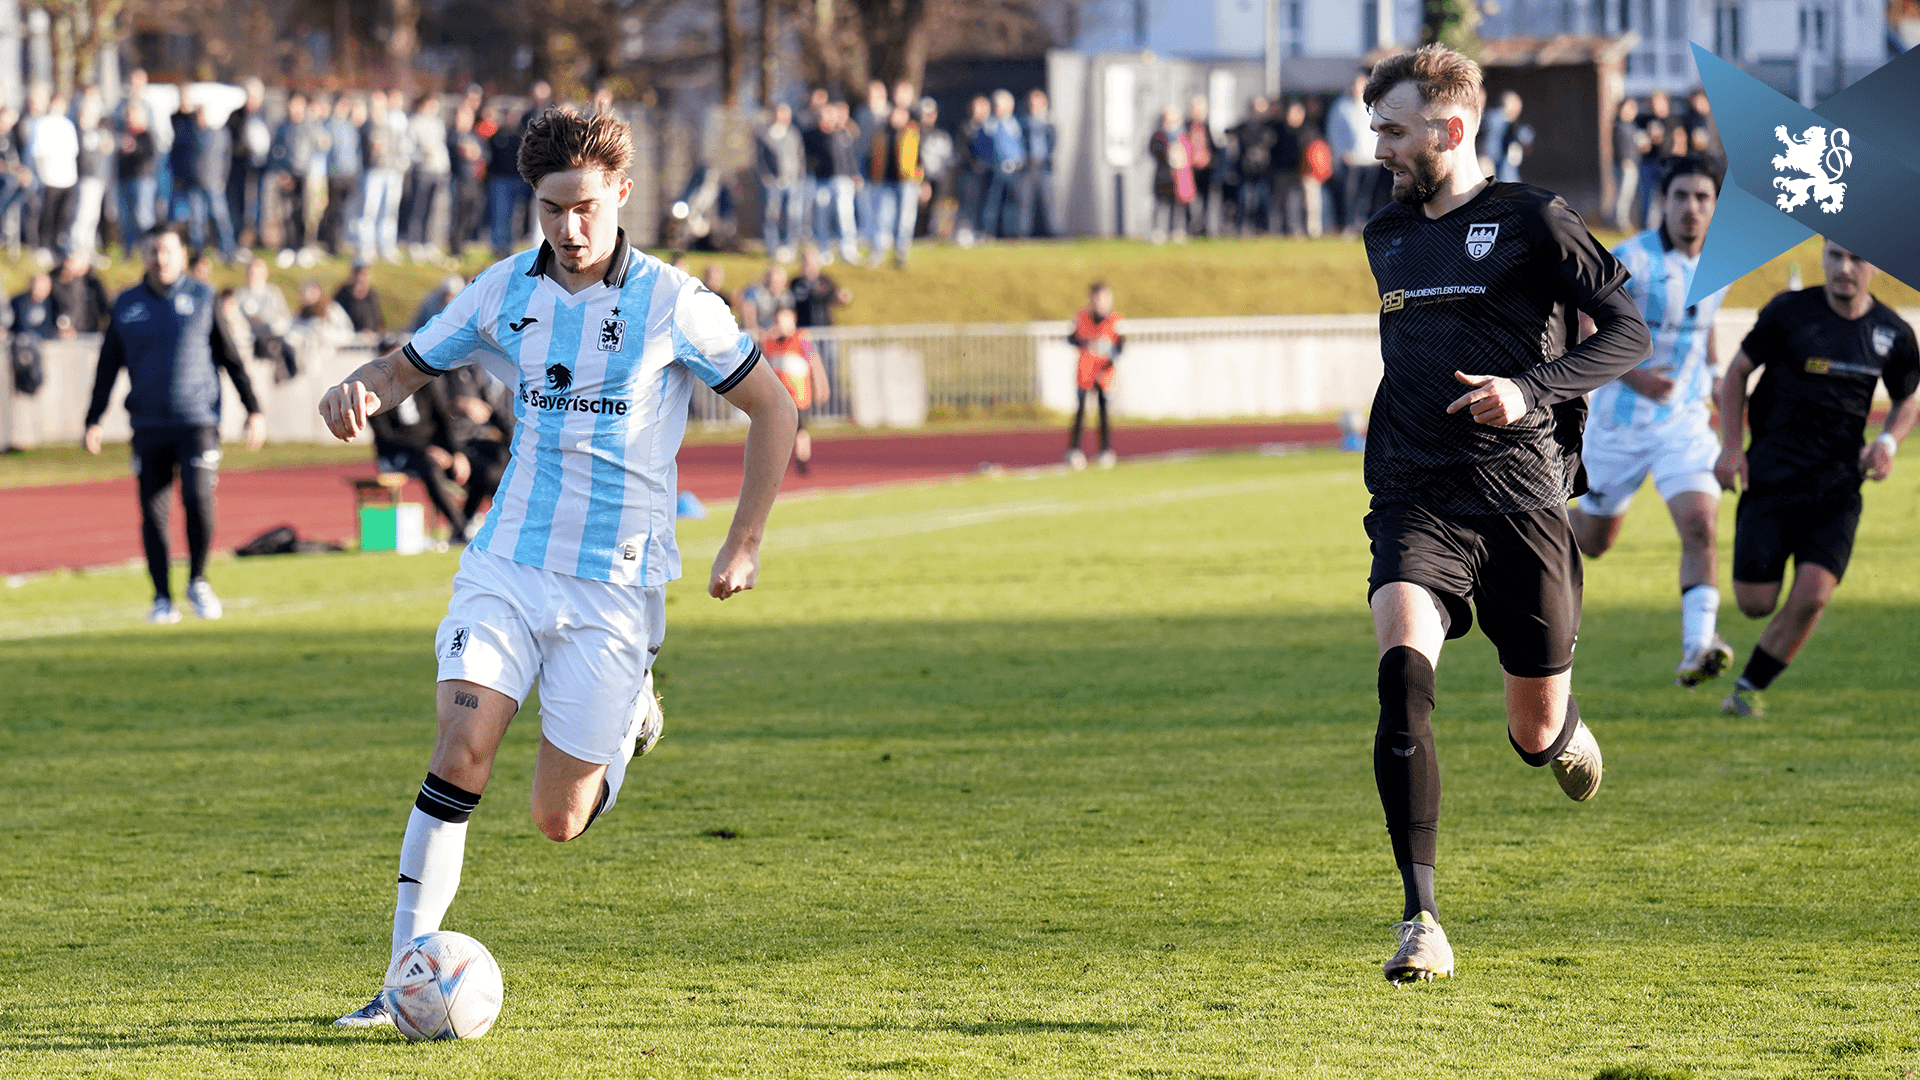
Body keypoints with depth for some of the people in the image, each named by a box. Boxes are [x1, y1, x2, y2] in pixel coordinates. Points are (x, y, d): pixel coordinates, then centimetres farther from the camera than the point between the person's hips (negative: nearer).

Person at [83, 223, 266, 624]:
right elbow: (107, 366, 13)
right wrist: (93, 422, 6)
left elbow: (231, 357, 7)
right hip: (149, 425, 2)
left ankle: (197, 581, 4)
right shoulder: (127, 306, 9)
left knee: (198, 498, -17)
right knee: (153, 511, 0)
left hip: (198, 421, -2)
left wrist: (253, 410, 3)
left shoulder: (201, 298, 4)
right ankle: (162, 599, 9)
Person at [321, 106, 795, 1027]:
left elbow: (772, 410, 3)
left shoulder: (672, 304, -7)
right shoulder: (504, 292, 2)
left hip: (616, 583, -2)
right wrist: (359, 391, -11)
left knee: (558, 820, 0)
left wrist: (743, 545, -2)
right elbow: (407, 368, 13)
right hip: (509, 562, 2)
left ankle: (628, 715, 34)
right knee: (460, 754, -19)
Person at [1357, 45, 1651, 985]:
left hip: (1520, 497, -3)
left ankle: (1564, 732, 49)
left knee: (1537, 734, 6)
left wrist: (1531, 391, -18)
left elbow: (1628, 331, -5)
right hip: (1415, 501, 3)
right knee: (1403, 669, -25)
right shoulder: (1387, 237, 15)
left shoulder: (1532, 222, -3)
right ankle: (1421, 922, -28)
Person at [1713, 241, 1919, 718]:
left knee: (1811, 597, -15)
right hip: (1772, 477, -1)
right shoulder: (1789, 311, -6)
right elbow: (1737, 371, 5)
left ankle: (1749, 689, 5)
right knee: (1755, 604, -6)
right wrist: (1730, 447, -4)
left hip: (1838, 485, 1)